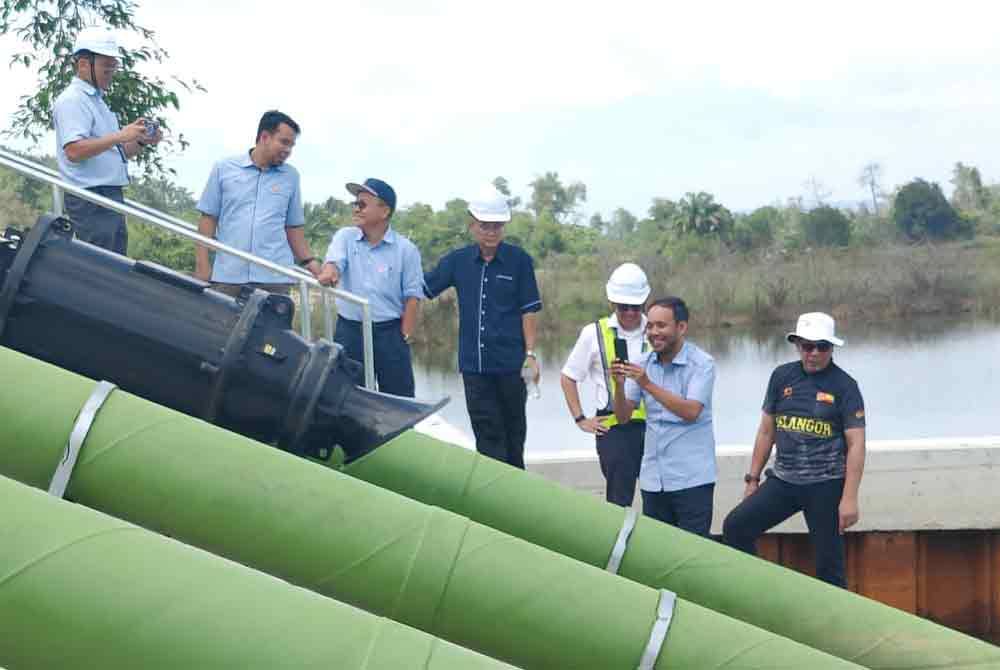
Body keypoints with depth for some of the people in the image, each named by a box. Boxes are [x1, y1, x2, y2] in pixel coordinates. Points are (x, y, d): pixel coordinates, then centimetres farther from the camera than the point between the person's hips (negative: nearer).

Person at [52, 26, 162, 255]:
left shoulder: (97, 100, 21)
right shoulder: (72, 100, -9)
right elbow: (74, 150, -22)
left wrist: (141, 142, 8)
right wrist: (120, 136, -25)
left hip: (112, 198, 10)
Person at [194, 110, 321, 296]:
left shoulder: (291, 176, 12)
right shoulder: (224, 169, 7)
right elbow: (208, 218, 7)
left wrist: (308, 261, 5)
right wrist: (202, 265, 1)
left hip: (275, 277, 1)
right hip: (228, 275, -1)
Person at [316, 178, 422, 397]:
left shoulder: (405, 249, -2)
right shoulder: (344, 237, 5)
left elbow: (413, 296, -2)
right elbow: (334, 260, -14)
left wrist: (404, 336, -7)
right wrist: (329, 272, -39)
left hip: (390, 332, -2)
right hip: (349, 330, 2)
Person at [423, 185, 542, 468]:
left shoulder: (519, 260, -2)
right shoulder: (458, 261, 5)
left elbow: (529, 310, -2)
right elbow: (422, 289, 8)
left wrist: (530, 354, -7)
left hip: (510, 362, -2)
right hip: (473, 363, 2)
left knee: (513, 428, 11)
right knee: (486, 431, 2)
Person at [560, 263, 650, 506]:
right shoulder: (594, 334, 2)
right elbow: (568, 377, 10)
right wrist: (580, 419, 5)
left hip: (654, 425, 2)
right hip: (613, 428, -1)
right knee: (619, 498, -2)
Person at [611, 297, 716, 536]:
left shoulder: (701, 364, -7)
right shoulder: (644, 364, 8)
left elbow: (691, 411, -20)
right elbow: (623, 416, 4)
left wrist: (648, 384, -26)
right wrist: (619, 384, -15)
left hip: (691, 478, -5)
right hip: (653, 478, 6)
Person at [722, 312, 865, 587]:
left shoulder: (844, 386, -5)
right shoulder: (782, 376, 6)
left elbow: (856, 445, -9)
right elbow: (767, 431, 13)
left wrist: (849, 498, -15)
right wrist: (752, 479, 11)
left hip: (825, 485, -4)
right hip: (783, 481, 4)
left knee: (829, 565, 1)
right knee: (735, 527, -8)